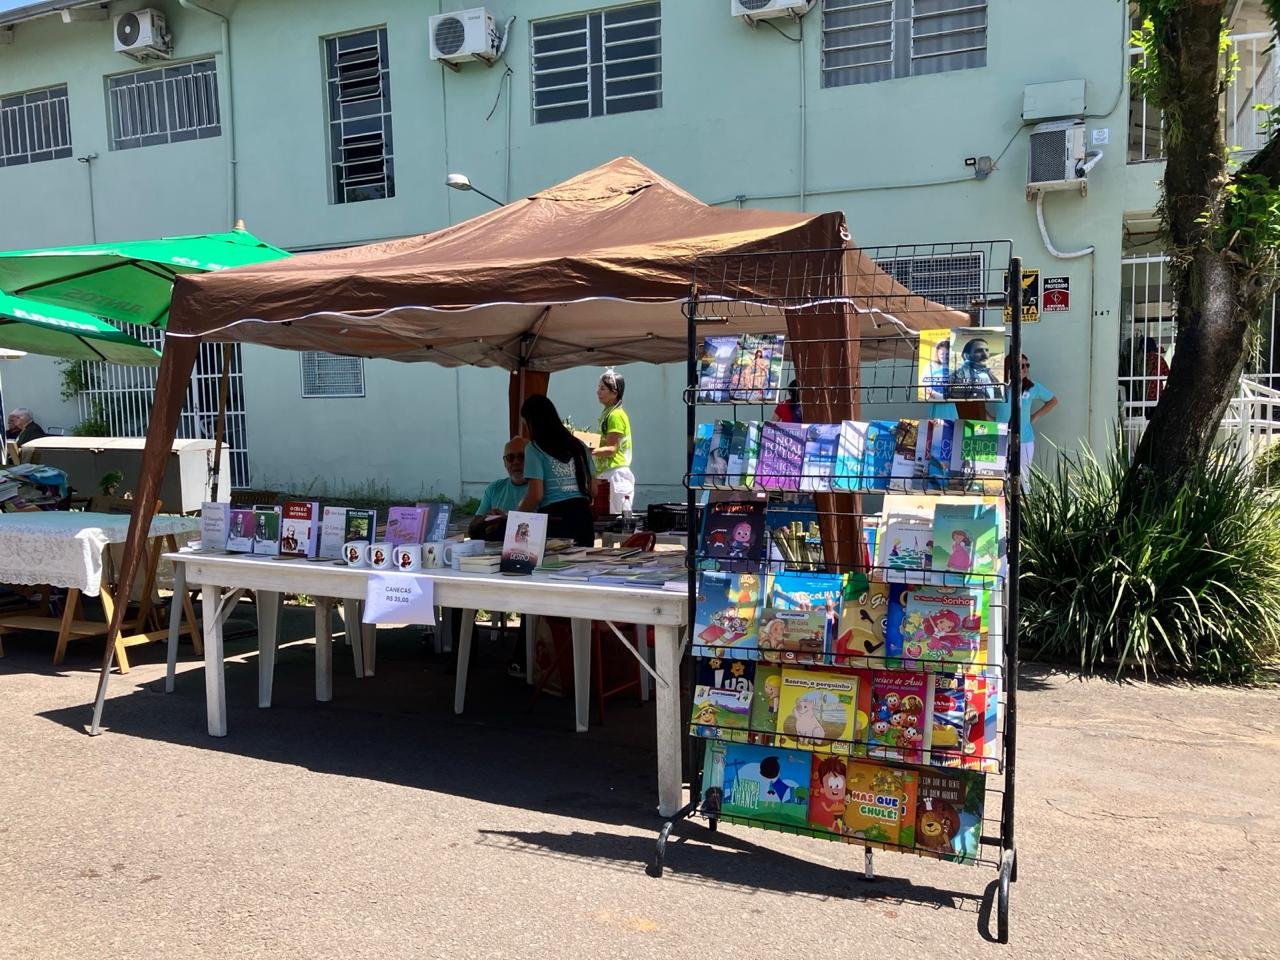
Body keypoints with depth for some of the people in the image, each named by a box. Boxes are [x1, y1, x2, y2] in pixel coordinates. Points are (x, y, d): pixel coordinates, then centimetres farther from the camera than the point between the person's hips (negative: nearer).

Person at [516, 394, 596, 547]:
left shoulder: (534, 449, -3)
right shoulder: (579, 446, 13)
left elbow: (535, 495, -10)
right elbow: (593, 490, 16)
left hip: (555, 519, -5)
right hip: (584, 517, 5)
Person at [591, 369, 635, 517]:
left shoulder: (616, 415, -11)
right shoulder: (607, 413, 19)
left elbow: (611, 449, -19)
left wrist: (588, 451, -29)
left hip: (615, 473, -10)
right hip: (606, 472, 10)